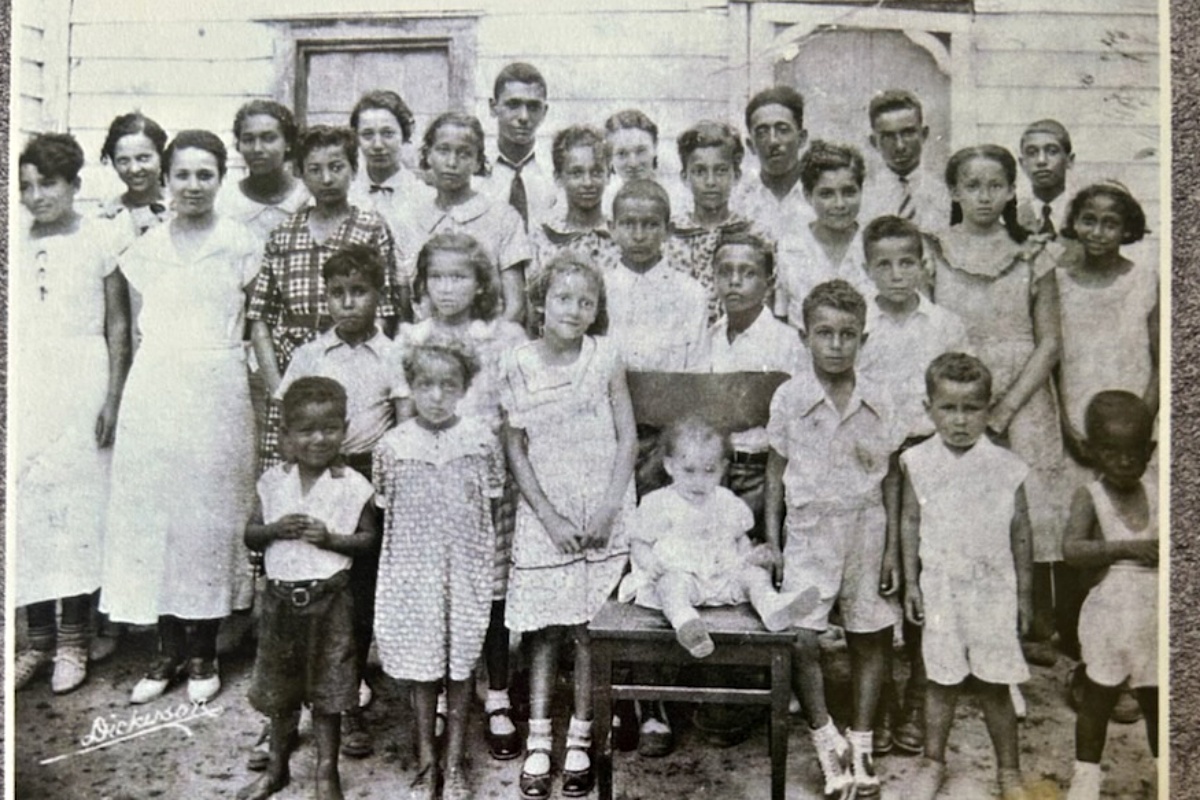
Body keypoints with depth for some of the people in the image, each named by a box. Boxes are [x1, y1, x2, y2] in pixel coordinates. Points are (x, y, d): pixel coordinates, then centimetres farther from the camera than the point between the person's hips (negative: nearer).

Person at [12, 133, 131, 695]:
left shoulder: (99, 241, -1)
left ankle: (73, 642, 11)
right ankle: (39, 638, 16)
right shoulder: (16, 247, 10)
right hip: (25, 391, 4)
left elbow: (119, 327, -1)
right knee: (26, 509, 4)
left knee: (79, 507, 0)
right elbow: (11, 328, 13)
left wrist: (113, 398, -7)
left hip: (81, 387, -4)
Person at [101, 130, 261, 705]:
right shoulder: (146, 247, 10)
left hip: (217, 390, -3)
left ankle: (203, 654, 16)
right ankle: (168, 651, 19)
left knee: (211, 514, 3)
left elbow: (253, 323, 3)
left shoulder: (239, 244, 2)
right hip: (154, 389, 3)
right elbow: (138, 322, 15)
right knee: (152, 511, 4)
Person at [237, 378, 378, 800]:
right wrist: (276, 529, -16)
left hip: (329, 597, -3)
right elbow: (250, 535, 4)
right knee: (280, 688, 18)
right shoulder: (273, 481, 0)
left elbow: (369, 538, -5)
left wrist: (330, 538, -20)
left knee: (327, 689, 8)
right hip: (281, 595, 3)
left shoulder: (352, 486, -7)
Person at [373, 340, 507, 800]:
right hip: (413, 572, 0)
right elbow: (387, 516, 4)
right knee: (421, 666, 10)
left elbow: (493, 507, 2)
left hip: (467, 570, 0)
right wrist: (389, 578, 6)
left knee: (461, 666, 9)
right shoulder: (393, 447, -4)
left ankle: (455, 763, 25)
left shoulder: (481, 439, -5)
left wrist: (490, 564, 1)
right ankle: (426, 762, 26)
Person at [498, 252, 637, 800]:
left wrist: (608, 508, -9)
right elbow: (514, 449, 1)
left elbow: (627, 438, 0)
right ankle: (537, 744, 13)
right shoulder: (517, 365, -1)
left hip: (602, 514, 0)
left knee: (588, 629, 4)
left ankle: (580, 741, 17)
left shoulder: (605, 357, -1)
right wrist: (549, 517, -6)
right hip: (543, 515, 0)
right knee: (544, 630, 4)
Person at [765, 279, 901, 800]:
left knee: (869, 638, 9)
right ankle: (826, 740, 9)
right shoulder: (789, 398, -4)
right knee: (800, 638, -10)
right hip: (809, 528, -2)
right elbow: (776, 469, 4)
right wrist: (771, 539, 1)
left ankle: (861, 744, 24)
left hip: (865, 526, 2)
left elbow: (886, 479, 6)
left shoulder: (877, 402, 0)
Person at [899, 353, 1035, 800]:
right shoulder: (918, 463, -4)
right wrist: (910, 582, 3)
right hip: (940, 589, 1)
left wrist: (1024, 592, 5)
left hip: (993, 590, -1)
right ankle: (933, 763, 29)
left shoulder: (1006, 467, -6)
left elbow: (1020, 532, 2)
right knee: (941, 682, 12)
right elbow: (910, 523, 3)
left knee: (994, 686, 8)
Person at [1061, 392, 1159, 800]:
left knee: (1156, 700, 16)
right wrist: (1127, 547, -25)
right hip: (1110, 616, -2)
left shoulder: (1158, 487, 0)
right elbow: (1071, 549, -22)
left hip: (1156, 617, 3)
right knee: (1098, 698, 11)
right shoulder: (1089, 496, -10)